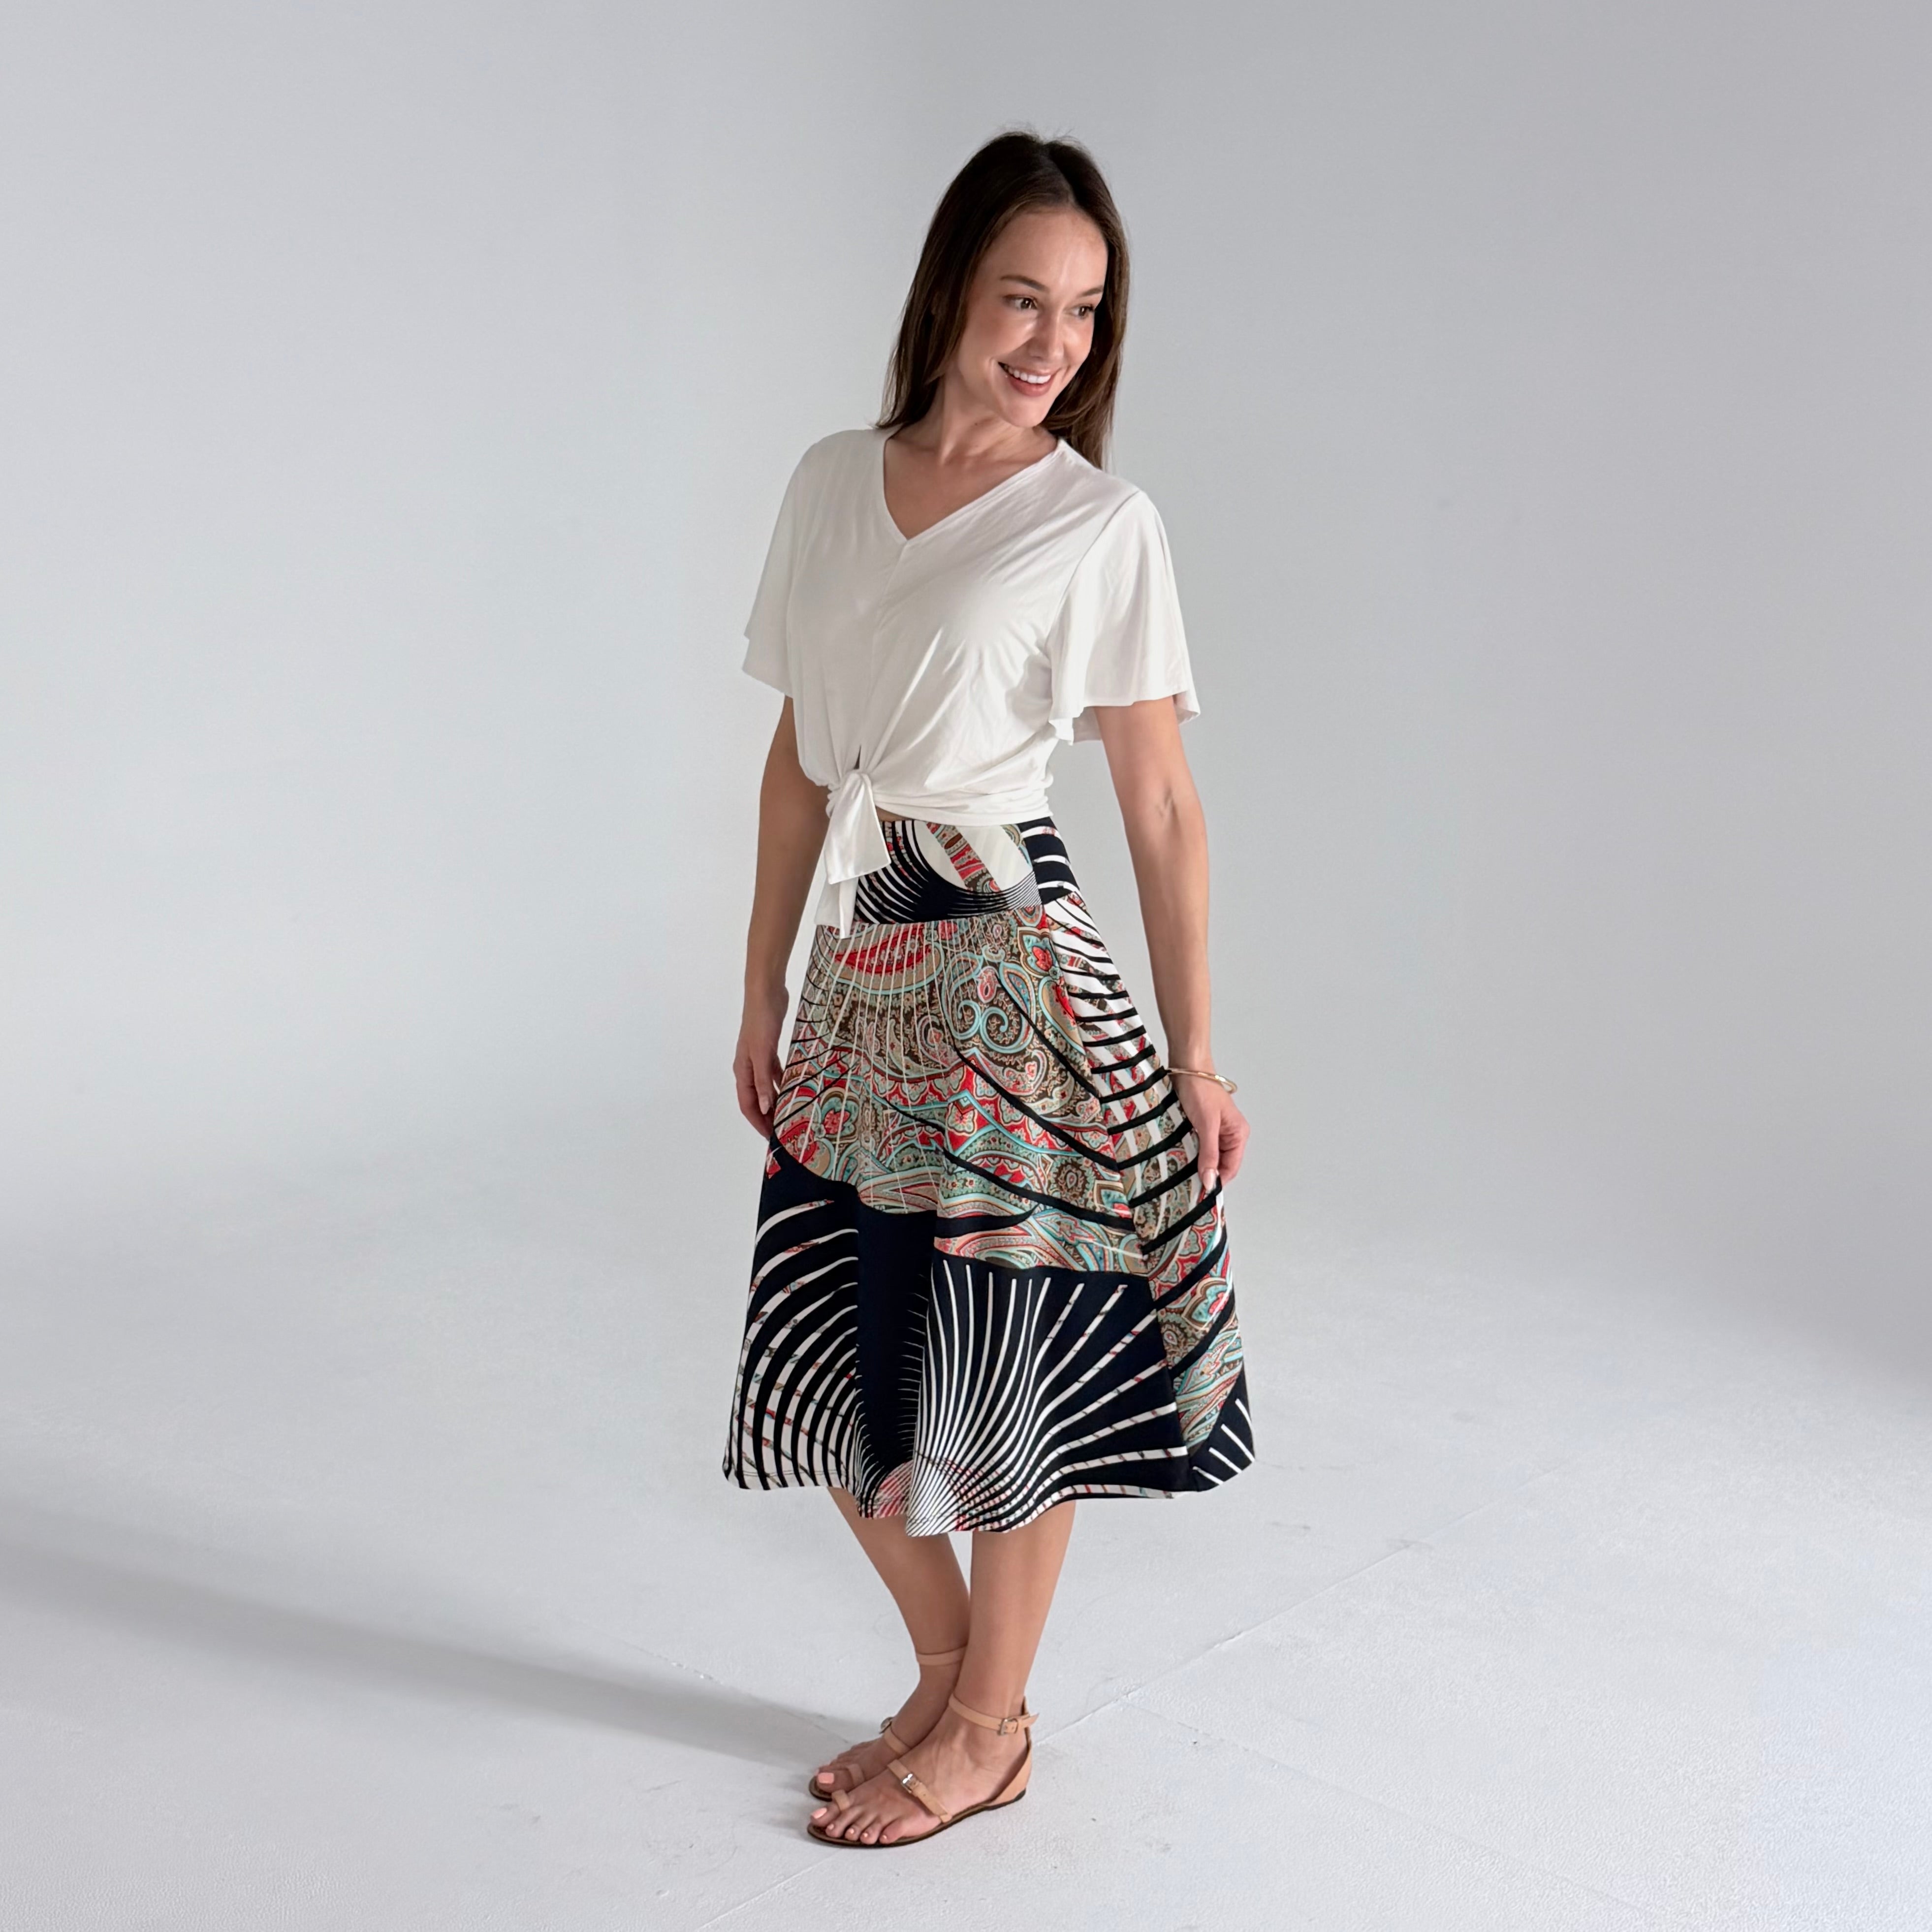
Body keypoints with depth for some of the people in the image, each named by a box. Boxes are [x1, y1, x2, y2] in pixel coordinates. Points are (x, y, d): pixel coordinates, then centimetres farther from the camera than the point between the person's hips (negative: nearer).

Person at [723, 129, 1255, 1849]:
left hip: (1014, 975, -5)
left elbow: (1162, 807, -4)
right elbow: (797, 764, 11)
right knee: (832, 1375, 12)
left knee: (1006, 1372, 6)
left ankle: (991, 1729, 28)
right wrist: (763, 999, 12)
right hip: (859, 977, 5)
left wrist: (1194, 1054, -4)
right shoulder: (832, 483, 7)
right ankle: (945, 1674, 35)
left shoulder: (1100, 526, -5)